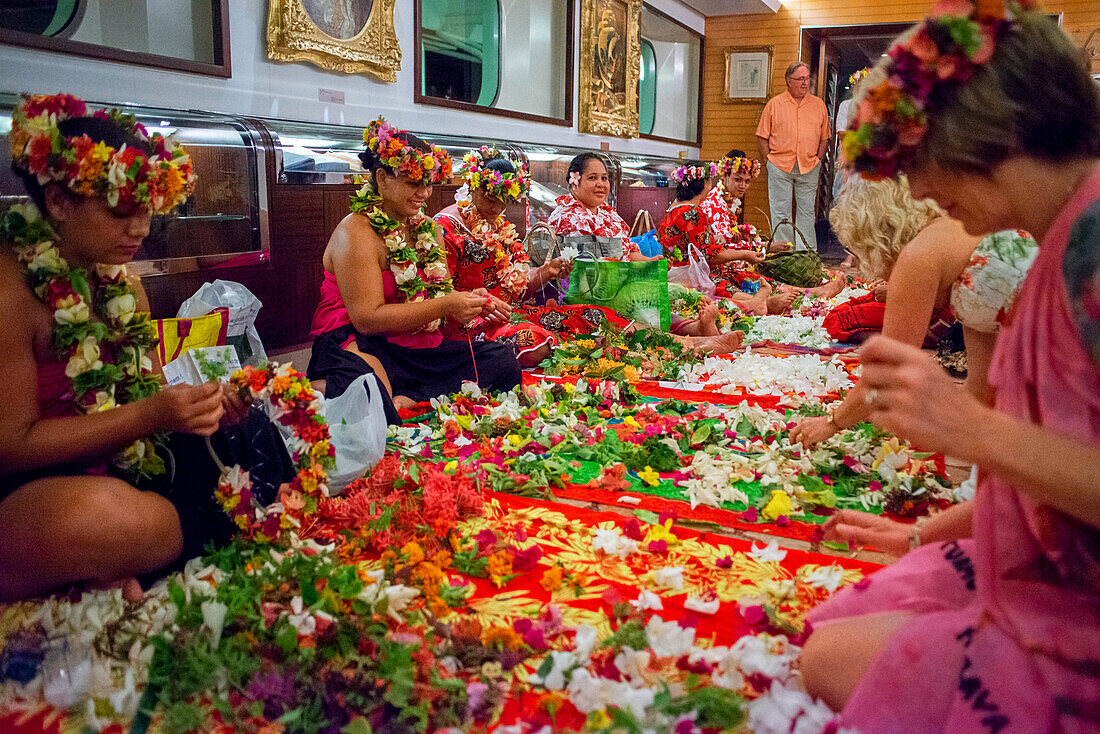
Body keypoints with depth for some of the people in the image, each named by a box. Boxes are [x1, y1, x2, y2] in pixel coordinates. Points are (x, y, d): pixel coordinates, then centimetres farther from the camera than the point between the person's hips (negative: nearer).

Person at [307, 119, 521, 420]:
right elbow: (368, 318, -17)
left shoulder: (428, 230, 15)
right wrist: (445, 306, -21)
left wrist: (471, 301, -6)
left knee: (503, 360, -12)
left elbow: (438, 296, 18)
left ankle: (405, 400, -24)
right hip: (358, 346, -8)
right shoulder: (356, 234, -9)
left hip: (416, 349, 9)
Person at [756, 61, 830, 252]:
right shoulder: (774, 104, 5)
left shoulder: (819, 105, 10)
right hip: (780, 166, -1)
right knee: (780, 212, 0)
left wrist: (817, 161, 3)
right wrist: (769, 160, -2)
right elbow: (762, 136, 5)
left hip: (809, 168, 1)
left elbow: (824, 137, 13)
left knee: (807, 211, 3)